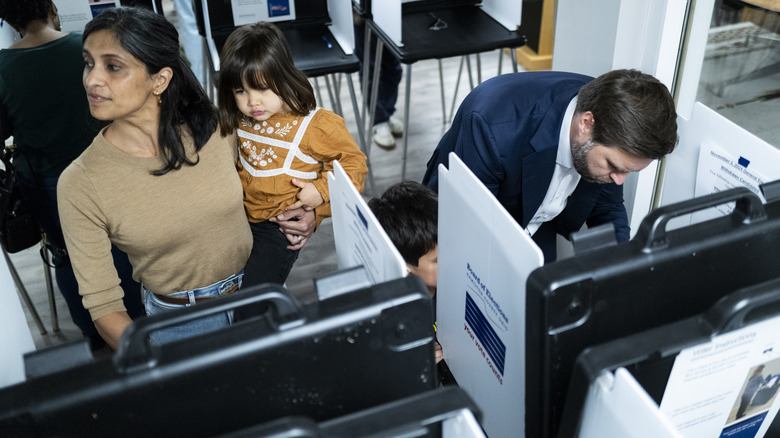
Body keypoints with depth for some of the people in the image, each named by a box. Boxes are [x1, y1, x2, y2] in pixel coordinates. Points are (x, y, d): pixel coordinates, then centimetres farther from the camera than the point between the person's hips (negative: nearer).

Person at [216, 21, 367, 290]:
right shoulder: (240, 120, -3)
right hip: (240, 215, 6)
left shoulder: (316, 125, -19)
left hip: (281, 227, -6)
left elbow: (354, 161, -10)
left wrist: (322, 190, -21)